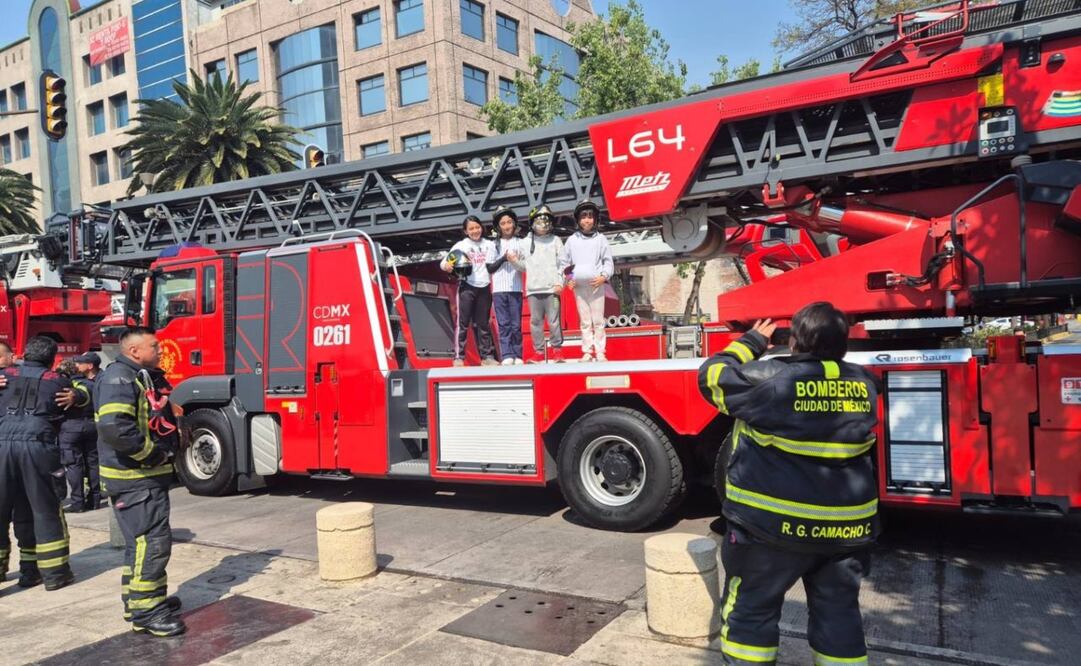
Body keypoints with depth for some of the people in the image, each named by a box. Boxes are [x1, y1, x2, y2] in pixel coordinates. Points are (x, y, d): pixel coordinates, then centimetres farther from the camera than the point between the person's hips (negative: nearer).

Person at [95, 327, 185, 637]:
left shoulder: (144, 377, 14)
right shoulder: (119, 378, -17)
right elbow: (114, 427, -31)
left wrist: (176, 435, 9)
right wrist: (151, 452, -21)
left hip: (148, 476, 11)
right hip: (133, 479, -11)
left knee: (142, 540, 18)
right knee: (152, 541, -9)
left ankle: (137, 599, 30)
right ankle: (145, 611, -1)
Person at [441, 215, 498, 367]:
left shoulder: (490, 245, 11)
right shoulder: (461, 245, 2)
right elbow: (444, 262, -4)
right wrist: (446, 266, -25)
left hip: (484, 288, 3)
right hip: (467, 287, -3)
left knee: (483, 324, 9)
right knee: (463, 323, -5)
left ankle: (487, 356, 14)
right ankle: (459, 357, -3)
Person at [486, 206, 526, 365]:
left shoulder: (520, 243, 10)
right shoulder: (494, 244, 12)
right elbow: (489, 268, 7)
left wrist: (516, 261, -13)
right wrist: (503, 259, -7)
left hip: (515, 288, 0)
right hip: (499, 288, 1)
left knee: (516, 325, -1)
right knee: (504, 324, -5)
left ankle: (517, 356, 3)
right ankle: (507, 356, -8)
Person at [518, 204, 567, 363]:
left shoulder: (555, 240, 9)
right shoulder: (524, 242, 13)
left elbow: (562, 264, 4)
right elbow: (524, 265, 11)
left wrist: (559, 282, -5)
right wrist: (514, 261, -8)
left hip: (552, 288, -2)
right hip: (533, 289, 2)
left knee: (554, 320, -4)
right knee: (535, 321, 3)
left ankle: (557, 349, 5)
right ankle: (539, 352, 9)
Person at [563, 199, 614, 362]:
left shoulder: (600, 238, 6)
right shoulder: (571, 240, 9)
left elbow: (608, 261, 5)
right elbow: (566, 263, 13)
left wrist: (604, 276, -10)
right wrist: (568, 279, 0)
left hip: (596, 285, -1)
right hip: (579, 286, 1)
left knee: (598, 320, -2)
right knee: (584, 321, 4)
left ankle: (600, 353, 1)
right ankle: (587, 352, 8)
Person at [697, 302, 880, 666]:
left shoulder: (768, 378, -15)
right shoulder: (863, 383, 1)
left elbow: (712, 376, -2)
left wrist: (751, 342, 9)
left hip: (775, 524, -5)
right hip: (846, 526, 5)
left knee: (751, 609, 10)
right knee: (838, 613, 18)